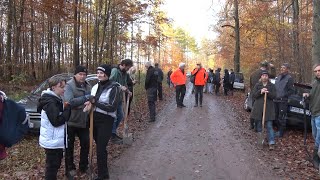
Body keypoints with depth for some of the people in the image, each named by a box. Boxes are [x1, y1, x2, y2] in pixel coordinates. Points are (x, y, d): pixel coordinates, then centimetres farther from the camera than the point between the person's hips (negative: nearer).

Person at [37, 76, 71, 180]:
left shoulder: (56, 99, 9)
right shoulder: (50, 101, -21)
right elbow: (57, 121, -27)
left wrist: (66, 107, -1)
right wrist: (67, 108, -22)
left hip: (56, 139, 10)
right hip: (52, 140, -10)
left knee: (55, 163, 24)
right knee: (52, 165, 3)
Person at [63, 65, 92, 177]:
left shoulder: (88, 86, 6)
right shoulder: (69, 85, -13)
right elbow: (70, 102, -26)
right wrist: (85, 98, -25)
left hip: (84, 121, 6)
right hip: (71, 121, -5)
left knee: (85, 144, 15)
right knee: (69, 146, 11)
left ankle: (83, 166, 33)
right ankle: (70, 168, 27)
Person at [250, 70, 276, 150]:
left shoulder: (272, 86, 6)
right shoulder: (257, 85, 8)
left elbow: (274, 96, -2)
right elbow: (253, 95, 0)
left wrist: (268, 93, -20)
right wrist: (260, 92, -16)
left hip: (268, 108, -2)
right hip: (258, 108, 2)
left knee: (269, 126, -6)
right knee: (258, 125, 8)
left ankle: (271, 143, -6)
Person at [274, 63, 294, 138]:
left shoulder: (289, 78, -8)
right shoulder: (278, 77, 14)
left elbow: (291, 90, -10)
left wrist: (283, 96, -13)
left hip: (283, 101, -7)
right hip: (276, 100, 7)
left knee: (281, 117, -2)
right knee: (276, 116, 14)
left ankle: (281, 132, 8)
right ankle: (278, 129, 28)